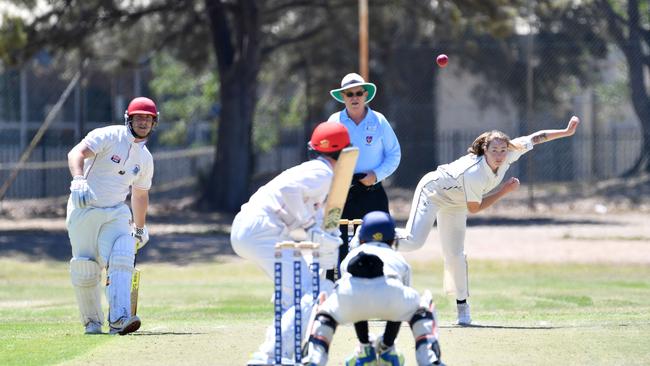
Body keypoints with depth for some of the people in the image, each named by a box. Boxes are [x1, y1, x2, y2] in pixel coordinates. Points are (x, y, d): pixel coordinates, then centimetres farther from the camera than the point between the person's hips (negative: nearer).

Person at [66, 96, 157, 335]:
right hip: (84, 210, -4)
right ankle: (92, 322, 16)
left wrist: (139, 229, 28)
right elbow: (77, 153, -26)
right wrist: (79, 180, -45)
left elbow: (140, 194, 24)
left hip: (115, 213, 4)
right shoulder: (107, 137, -10)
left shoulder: (145, 158, 10)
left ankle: (119, 319, -31)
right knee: (85, 270, -3)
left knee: (122, 259, -20)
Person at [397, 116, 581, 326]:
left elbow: (536, 138, -10)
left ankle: (461, 304, 18)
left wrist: (567, 132, -11)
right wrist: (504, 191, -23)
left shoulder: (510, 153, -22)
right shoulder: (474, 173, -39)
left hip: (454, 204, 7)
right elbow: (474, 208, -25)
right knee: (414, 242, -23)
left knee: (455, 255, 5)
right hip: (432, 191, -6)